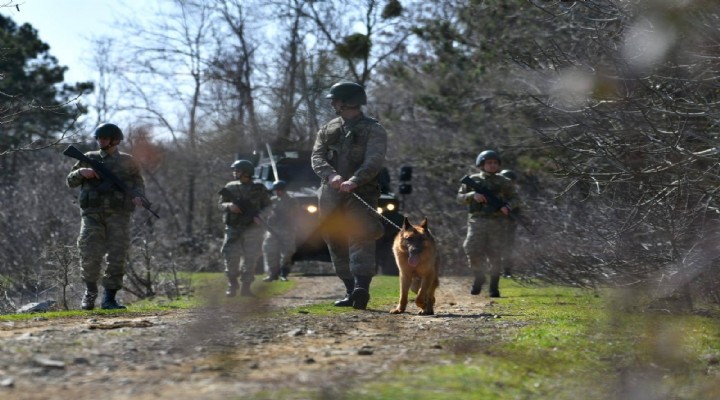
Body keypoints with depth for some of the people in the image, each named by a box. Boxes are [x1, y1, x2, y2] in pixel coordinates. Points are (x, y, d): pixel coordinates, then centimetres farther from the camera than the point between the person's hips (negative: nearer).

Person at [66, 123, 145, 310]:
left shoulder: (127, 161, 13)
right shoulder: (89, 158, 14)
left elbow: (138, 182, 14)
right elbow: (70, 181, 16)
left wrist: (138, 196, -7)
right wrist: (81, 172, -5)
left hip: (118, 215, 0)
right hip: (92, 213, 0)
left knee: (117, 257, -5)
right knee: (90, 256, -9)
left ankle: (109, 298, 3)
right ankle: (90, 291, 14)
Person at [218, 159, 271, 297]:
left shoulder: (259, 189, 3)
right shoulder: (230, 187, 7)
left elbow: (267, 206, 6)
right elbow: (220, 204, 8)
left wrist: (259, 216, -12)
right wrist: (229, 205, -14)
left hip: (252, 229, -1)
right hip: (233, 229, 1)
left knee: (250, 259, -1)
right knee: (231, 257, -5)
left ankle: (246, 287, 5)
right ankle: (232, 286, 7)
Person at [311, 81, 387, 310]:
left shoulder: (373, 130, 2)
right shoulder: (328, 130, 18)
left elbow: (374, 162, -12)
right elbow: (317, 157, 5)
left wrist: (354, 181, -29)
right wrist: (331, 175, -17)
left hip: (361, 194, -6)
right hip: (330, 195, 6)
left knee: (360, 239, -20)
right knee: (337, 245, 6)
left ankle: (361, 289, -32)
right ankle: (351, 292, 13)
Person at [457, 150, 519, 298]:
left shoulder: (504, 182, 10)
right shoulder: (473, 180, 9)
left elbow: (514, 198, 14)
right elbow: (460, 197, 8)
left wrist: (508, 207, -8)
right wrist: (473, 195, -13)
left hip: (497, 223, 0)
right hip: (477, 221, 0)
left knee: (495, 255, -3)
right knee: (474, 252, -11)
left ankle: (494, 286, 7)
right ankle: (479, 278, 13)